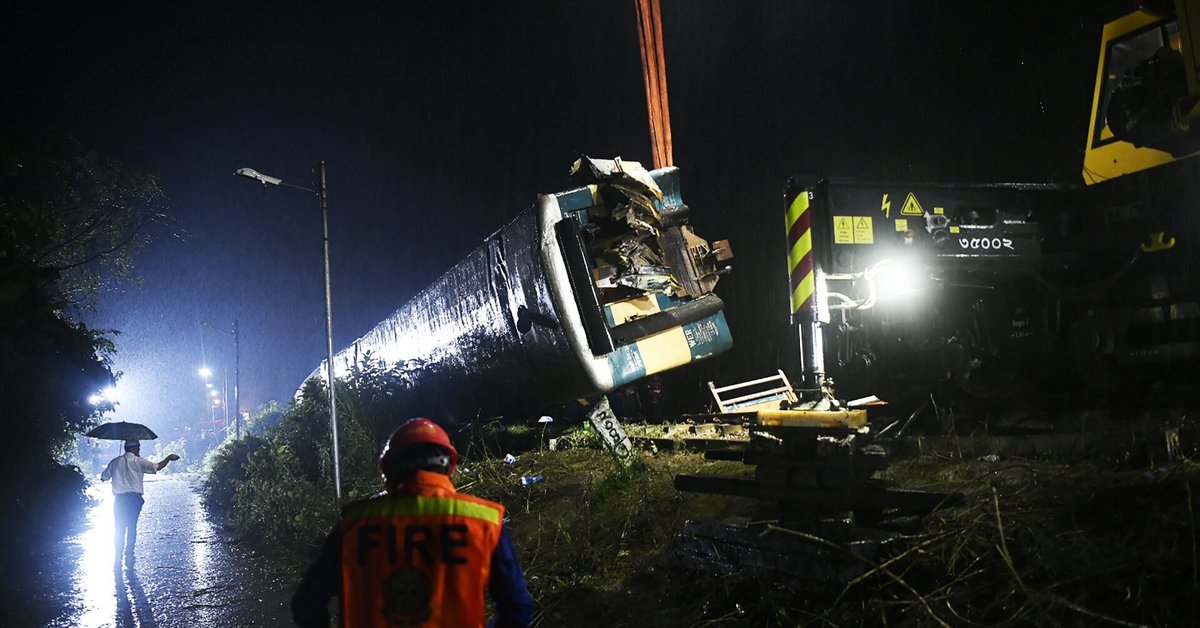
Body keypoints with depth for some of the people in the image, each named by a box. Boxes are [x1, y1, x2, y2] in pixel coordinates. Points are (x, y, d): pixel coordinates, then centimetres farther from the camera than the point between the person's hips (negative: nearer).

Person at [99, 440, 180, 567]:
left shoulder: (115, 461, 10)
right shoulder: (138, 461, -1)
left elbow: (104, 477, 12)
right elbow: (157, 467, -6)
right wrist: (169, 458, 6)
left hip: (119, 499, 3)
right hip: (134, 498, -3)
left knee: (119, 529, 7)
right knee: (132, 528, 2)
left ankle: (118, 558, 3)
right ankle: (129, 557, -1)